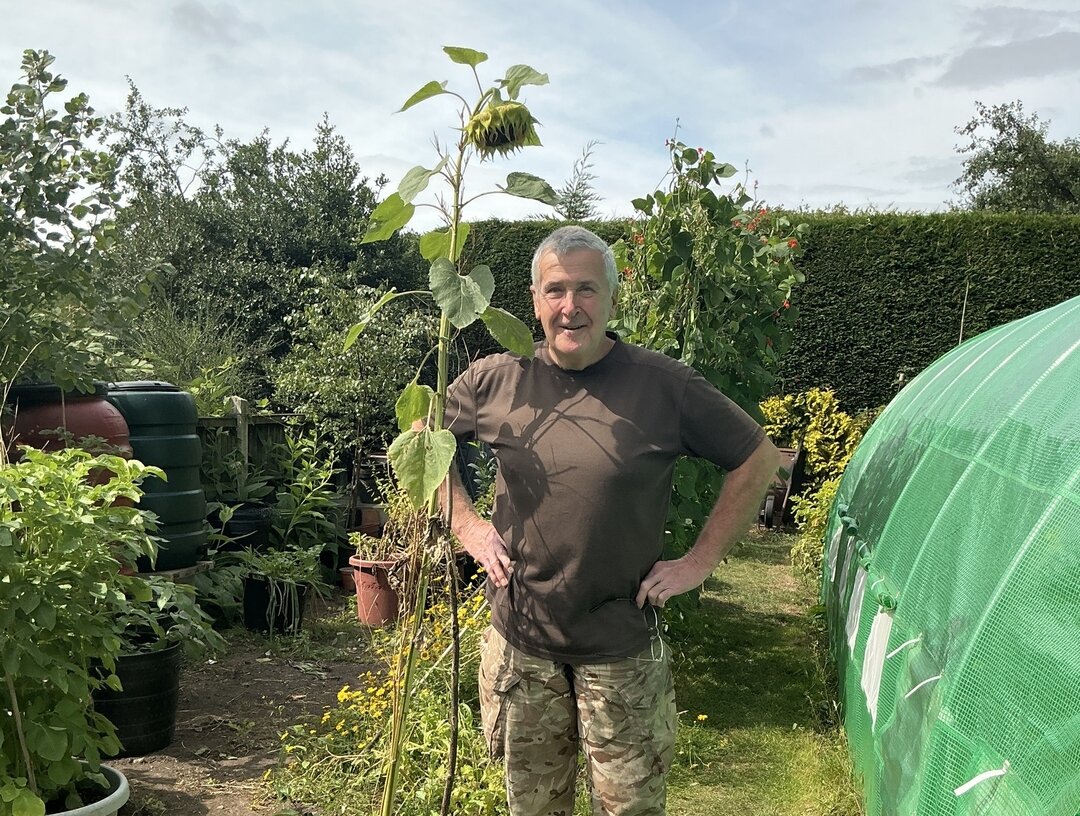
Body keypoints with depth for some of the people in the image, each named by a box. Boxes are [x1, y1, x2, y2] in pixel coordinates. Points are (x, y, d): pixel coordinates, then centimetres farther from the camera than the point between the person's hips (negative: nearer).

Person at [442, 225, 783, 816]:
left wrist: (699, 561, -5)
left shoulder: (663, 385, -10)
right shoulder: (497, 380, -4)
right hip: (520, 642, 2)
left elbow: (759, 460, -2)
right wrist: (465, 525, 2)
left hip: (623, 651, -2)